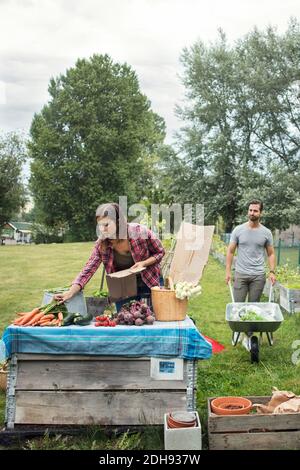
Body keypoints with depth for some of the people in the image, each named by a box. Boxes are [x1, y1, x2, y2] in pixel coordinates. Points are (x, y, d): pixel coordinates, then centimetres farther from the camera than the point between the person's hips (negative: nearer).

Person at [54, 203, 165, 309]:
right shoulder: (102, 244, -15)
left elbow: (160, 252, -6)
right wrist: (70, 293, -27)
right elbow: (88, 270, -15)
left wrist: (143, 263, -23)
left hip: (149, 285, -2)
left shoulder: (140, 232, -21)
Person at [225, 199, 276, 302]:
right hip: (240, 274, -1)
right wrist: (228, 271, -3)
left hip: (258, 275, 1)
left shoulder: (266, 232, 2)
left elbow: (271, 254, 8)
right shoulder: (238, 230, -1)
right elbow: (230, 251, 3)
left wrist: (272, 272, -4)